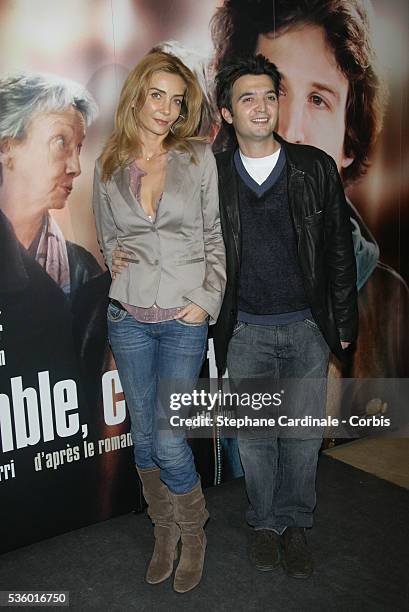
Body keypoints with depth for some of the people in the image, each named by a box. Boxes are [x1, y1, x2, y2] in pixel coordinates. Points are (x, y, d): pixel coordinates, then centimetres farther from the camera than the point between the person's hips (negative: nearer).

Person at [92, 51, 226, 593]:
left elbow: (215, 237, 3)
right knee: (144, 437, 11)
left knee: (168, 443, -5)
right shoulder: (109, 166, 7)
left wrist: (207, 298, -6)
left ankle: (193, 535, 22)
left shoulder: (200, 158, 2)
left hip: (184, 318, -2)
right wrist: (125, 267, -2)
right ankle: (164, 532, 33)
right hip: (128, 317, 3)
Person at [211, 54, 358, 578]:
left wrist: (343, 323, 2)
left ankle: (294, 523, 30)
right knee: (254, 435, 11)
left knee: (303, 434, 9)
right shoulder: (212, 175, 0)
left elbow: (339, 250, 3)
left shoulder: (316, 167, 0)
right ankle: (265, 523, 32)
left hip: (307, 327, 0)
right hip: (246, 332, 0)